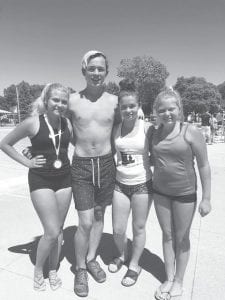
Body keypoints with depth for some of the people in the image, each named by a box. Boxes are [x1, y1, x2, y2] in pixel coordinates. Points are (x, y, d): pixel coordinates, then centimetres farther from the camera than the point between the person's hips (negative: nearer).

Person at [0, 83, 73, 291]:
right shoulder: (33, 123, -10)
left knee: (58, 230, 12)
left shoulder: (67, 123, 1)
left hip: (64, 179, 4)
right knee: (51, 232, -3)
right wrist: (26, 162, -6)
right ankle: (38, 270, 26)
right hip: (41, 180, -4)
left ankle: (53, 270, 34)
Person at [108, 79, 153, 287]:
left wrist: (145, 166, -12)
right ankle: (122, 255, 44)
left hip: (142, 184, -2)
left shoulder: (147, 128, -9)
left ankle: (134, 265, 39)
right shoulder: (115, 129, -1)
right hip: (120, 184, 3)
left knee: (139, 228, 13)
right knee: (118, 230, 10)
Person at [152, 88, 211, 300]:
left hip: (185, 193, -3)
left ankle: (178, 281, 33)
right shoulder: (154, 134, 0)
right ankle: (168, 278, 33)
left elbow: (204, 165, -10)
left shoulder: (191, 132, -13)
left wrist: (206, 198, -10)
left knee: (181, 237, 13)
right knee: (167, 235, 15)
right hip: (160, 191, 4)